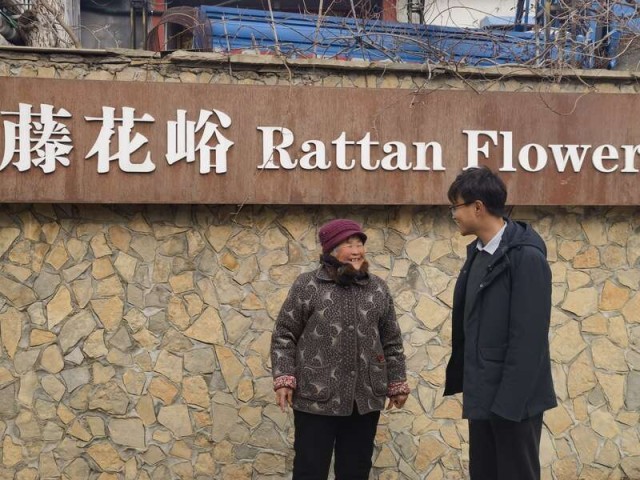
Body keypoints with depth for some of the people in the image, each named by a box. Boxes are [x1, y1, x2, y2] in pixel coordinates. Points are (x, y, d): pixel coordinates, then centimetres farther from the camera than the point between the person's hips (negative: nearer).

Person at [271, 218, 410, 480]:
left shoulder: (378, 288, 8)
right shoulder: (307, 285, -2)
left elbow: (391, 341, 13)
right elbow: (284, 335, 1)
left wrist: (397, 383, 12)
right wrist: (284, 378, -8)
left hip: (365, 399, 3)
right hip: (316, 398, -3)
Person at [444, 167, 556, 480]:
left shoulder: (527, 257, -16)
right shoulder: (477, 252, 9)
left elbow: (528, 336, -19)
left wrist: (510, 399, -19)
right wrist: (459, 378, 11)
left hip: (513, 398, -8)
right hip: (483, 394, 8)